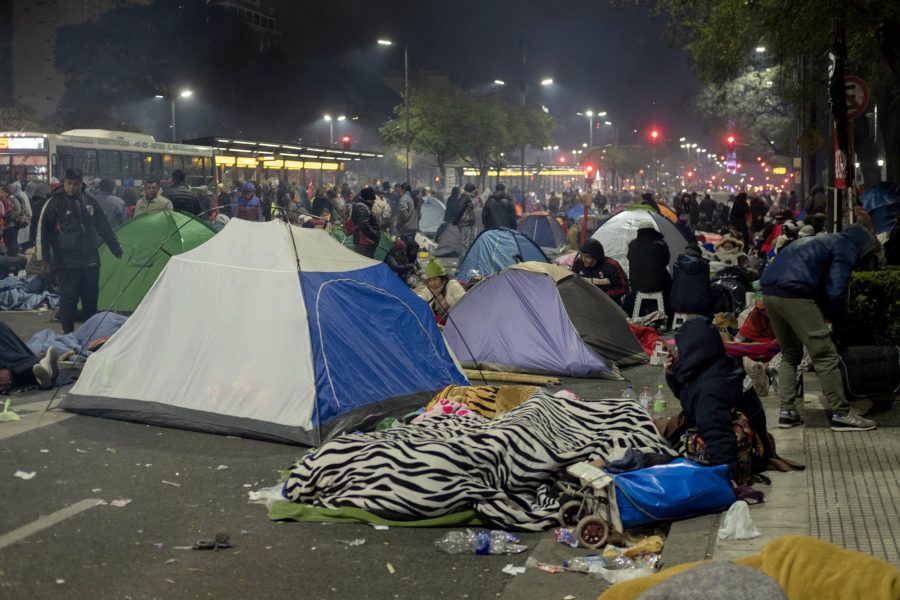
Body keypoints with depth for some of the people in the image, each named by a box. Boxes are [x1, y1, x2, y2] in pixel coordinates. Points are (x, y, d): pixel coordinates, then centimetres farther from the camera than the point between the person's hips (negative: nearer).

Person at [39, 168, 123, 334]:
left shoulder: (90, 202, 11)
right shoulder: (55, 202, -3)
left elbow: (104, 227, 19)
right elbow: (43, 230, -5)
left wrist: (116, 248, 19)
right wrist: (43, 255, -12)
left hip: (90, 260, 5)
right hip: (66, 262, -5)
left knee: (91, 298, 9)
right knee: (68, 298, -6)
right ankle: (68, 334, 2)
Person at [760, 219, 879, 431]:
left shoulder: (820, 242, 32)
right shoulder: (847, 248, 5)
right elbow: (836, 291, -5)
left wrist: (827, 314, 26)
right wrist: (836, 318, 12)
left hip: (769, 291, 9)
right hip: (794, 294, -9)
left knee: (790, 353, 20)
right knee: (825, 355, -1)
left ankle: (787, 411, 15)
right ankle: (841, 414, 3)